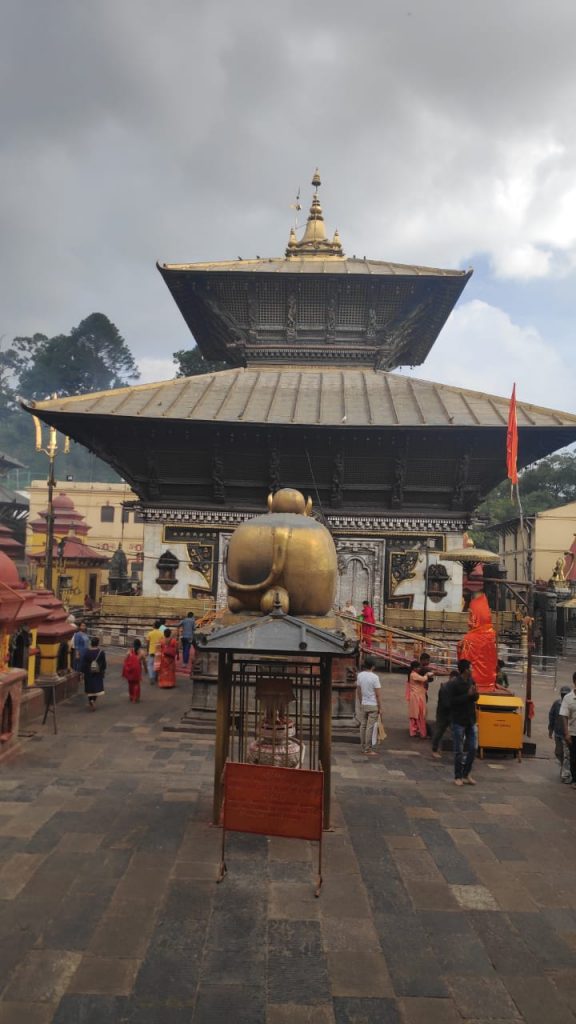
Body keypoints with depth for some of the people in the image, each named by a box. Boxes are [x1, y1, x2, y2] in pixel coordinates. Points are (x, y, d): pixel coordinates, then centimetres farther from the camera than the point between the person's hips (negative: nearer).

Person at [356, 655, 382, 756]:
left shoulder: (360, 675, 1)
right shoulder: (374, 677, -16)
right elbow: (378, 694, -14)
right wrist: (380, 708, -7)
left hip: (363, 705, 5)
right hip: (373, 706, -5)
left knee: (363, 725, 12)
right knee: (370, 727, -2)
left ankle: (363, 747, 19)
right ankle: (368, 749, 2)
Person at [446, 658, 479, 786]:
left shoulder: (471, 681, 3)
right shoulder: (453, 684, -16)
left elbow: (475, 698, 13)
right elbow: (452, 701, -21)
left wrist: (474, 694, -11)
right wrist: (467, 695, -24)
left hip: (471, 720, 6)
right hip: (458, 721, -6)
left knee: (473, 749, 10)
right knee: (459, 751, 4)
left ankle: (466, 774, 25)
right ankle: (458, 777, 17)